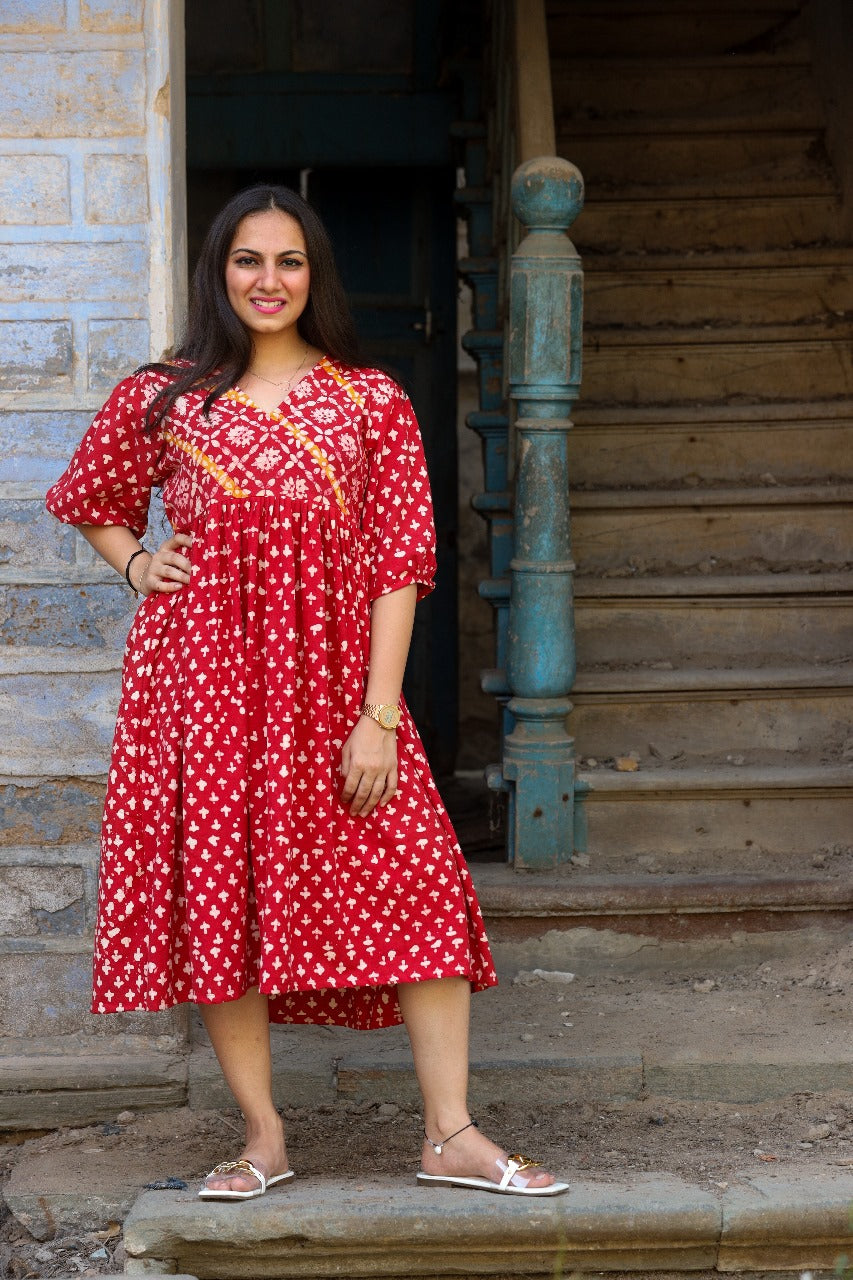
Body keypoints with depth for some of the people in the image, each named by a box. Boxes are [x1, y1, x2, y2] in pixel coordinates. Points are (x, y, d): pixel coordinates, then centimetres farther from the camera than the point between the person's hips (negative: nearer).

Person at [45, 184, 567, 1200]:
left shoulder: (371, 402, 5)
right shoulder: (160, 398, 8)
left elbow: (399, 564, 0)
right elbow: (89, 505, 24)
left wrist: (379, 716, -8)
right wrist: (136, 563, 3)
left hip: (331, 676, 0)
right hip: (203, 676, 0)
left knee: (418, 885, -7)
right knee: (220, 895, 0)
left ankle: (451, 1135, 1)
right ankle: (262, 1139, 13)